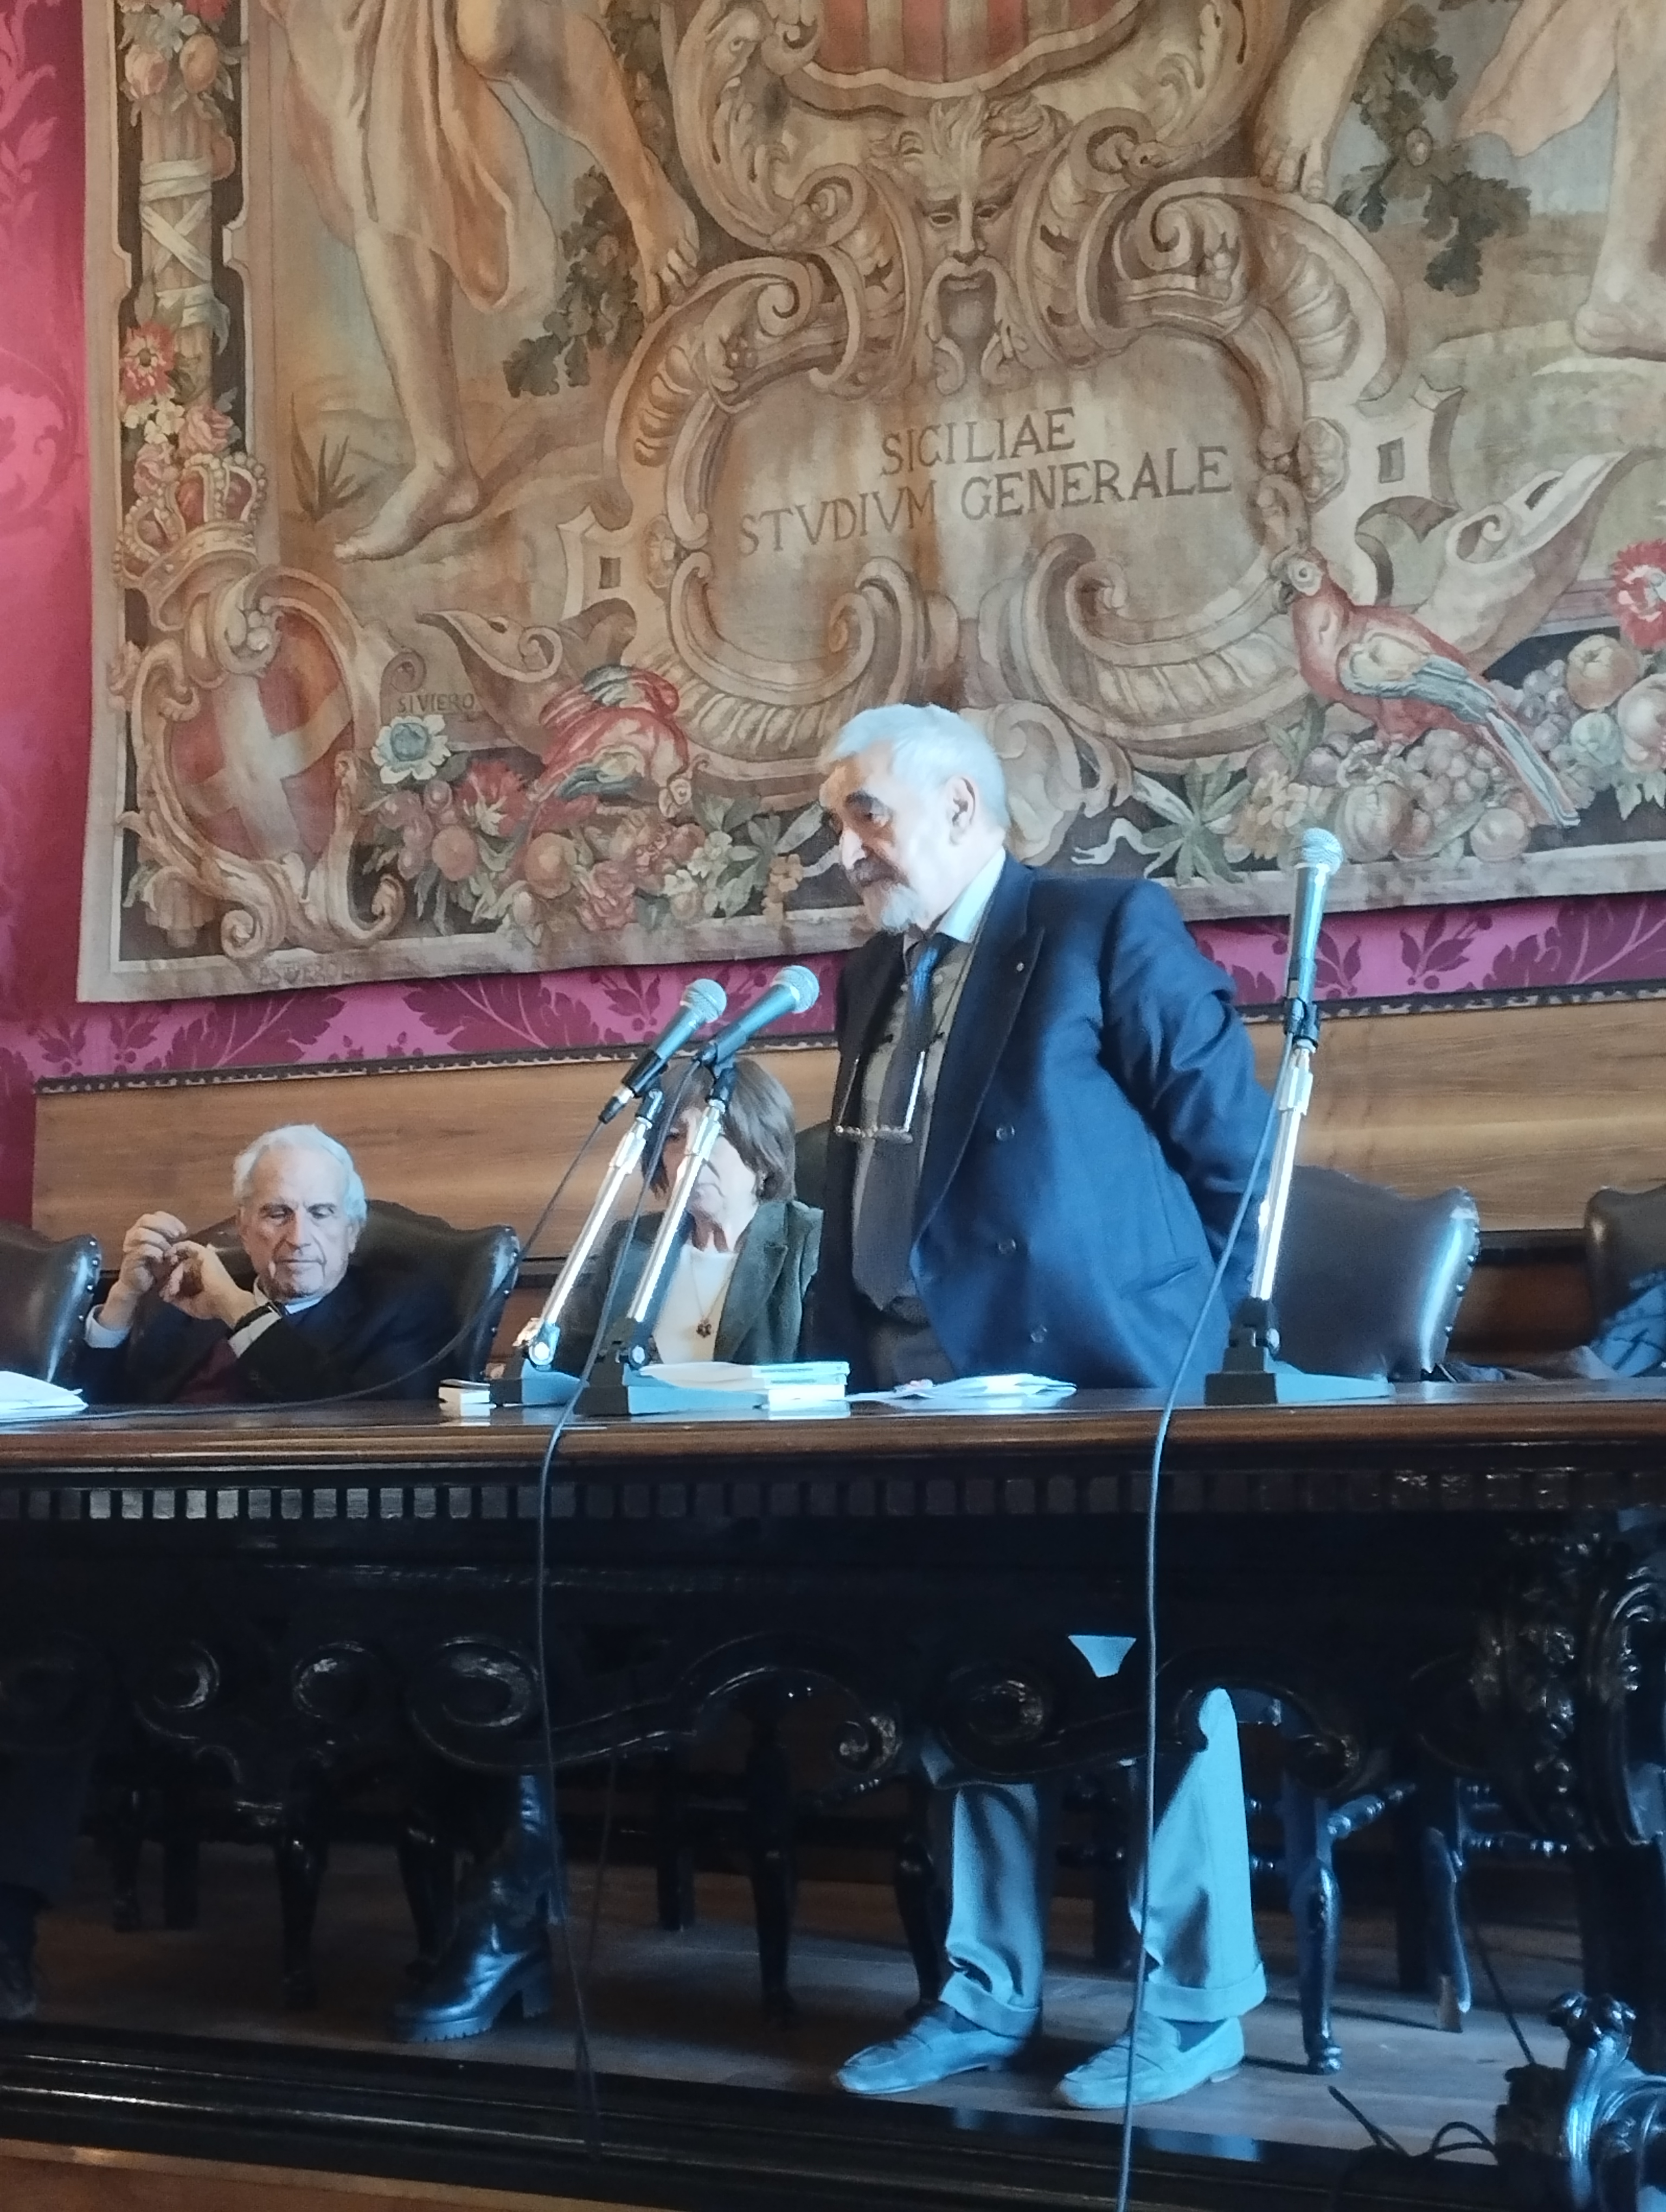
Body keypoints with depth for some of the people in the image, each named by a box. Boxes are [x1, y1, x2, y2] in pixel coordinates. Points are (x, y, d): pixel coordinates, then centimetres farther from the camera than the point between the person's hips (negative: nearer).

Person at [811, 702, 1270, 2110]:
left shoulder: (1110, 930, -8)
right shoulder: (879, 977, 15)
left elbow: (1237, 1148, -9)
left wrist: (1198, 1347, -8)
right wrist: (843, 1363, 11)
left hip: (1099, 1389, -7)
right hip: (929, 1405, 8)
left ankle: (1195, 2006, 16)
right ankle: (989, 1995, 25)